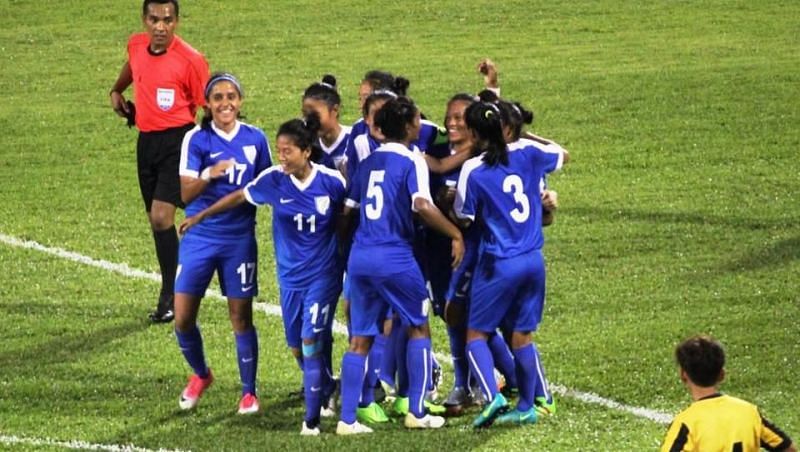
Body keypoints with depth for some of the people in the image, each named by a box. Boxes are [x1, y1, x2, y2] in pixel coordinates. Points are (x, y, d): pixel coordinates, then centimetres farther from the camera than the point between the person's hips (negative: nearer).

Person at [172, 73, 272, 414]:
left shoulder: (255, 139, 1)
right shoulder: (197, 139, -6)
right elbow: (185, 193, -15)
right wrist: (208, 175, -33)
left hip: (239, 238, 1)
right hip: (199, 236, -1)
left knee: (241, 316, 3)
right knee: (182, 317, -2)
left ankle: (249, 392, 16)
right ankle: (200, 374, 25)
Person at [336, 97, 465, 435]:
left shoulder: (368, 162, 13)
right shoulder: (411, 161, -7)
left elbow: (347, 209, 13)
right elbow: (422, 206, -20)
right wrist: (455, 234, -11)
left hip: (360, 256, 6)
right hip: (395, 257, -6)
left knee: (360, 339, 9)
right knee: (418, 328, 12)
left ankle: (347, 419, 4)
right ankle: (416, 411, 11)